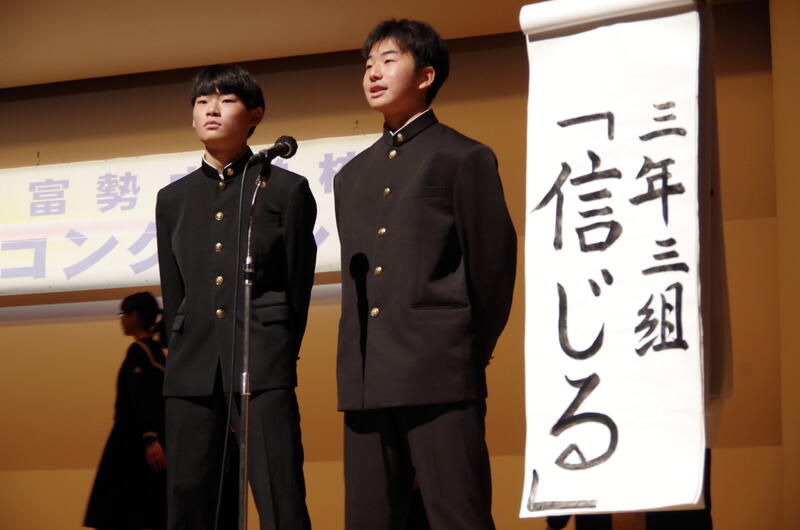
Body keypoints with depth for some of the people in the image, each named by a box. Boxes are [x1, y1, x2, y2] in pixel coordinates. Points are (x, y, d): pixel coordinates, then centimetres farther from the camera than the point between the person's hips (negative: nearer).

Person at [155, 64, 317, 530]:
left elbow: (298, 286, 7)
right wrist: (188, 355, 10)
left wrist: (276, 358, 6)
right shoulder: (173, 199, 16)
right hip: (192, 369, 4)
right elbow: (174, 296, 17)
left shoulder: (286, 189, 6)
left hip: (263, 368, -4)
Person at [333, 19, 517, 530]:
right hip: (367, 380, 6)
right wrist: (356, 369, 13)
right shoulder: (352, 176, 21)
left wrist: (473, 353, 2)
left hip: (439, 373, -6)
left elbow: (494, 263, 1)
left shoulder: (464, 157, 3)